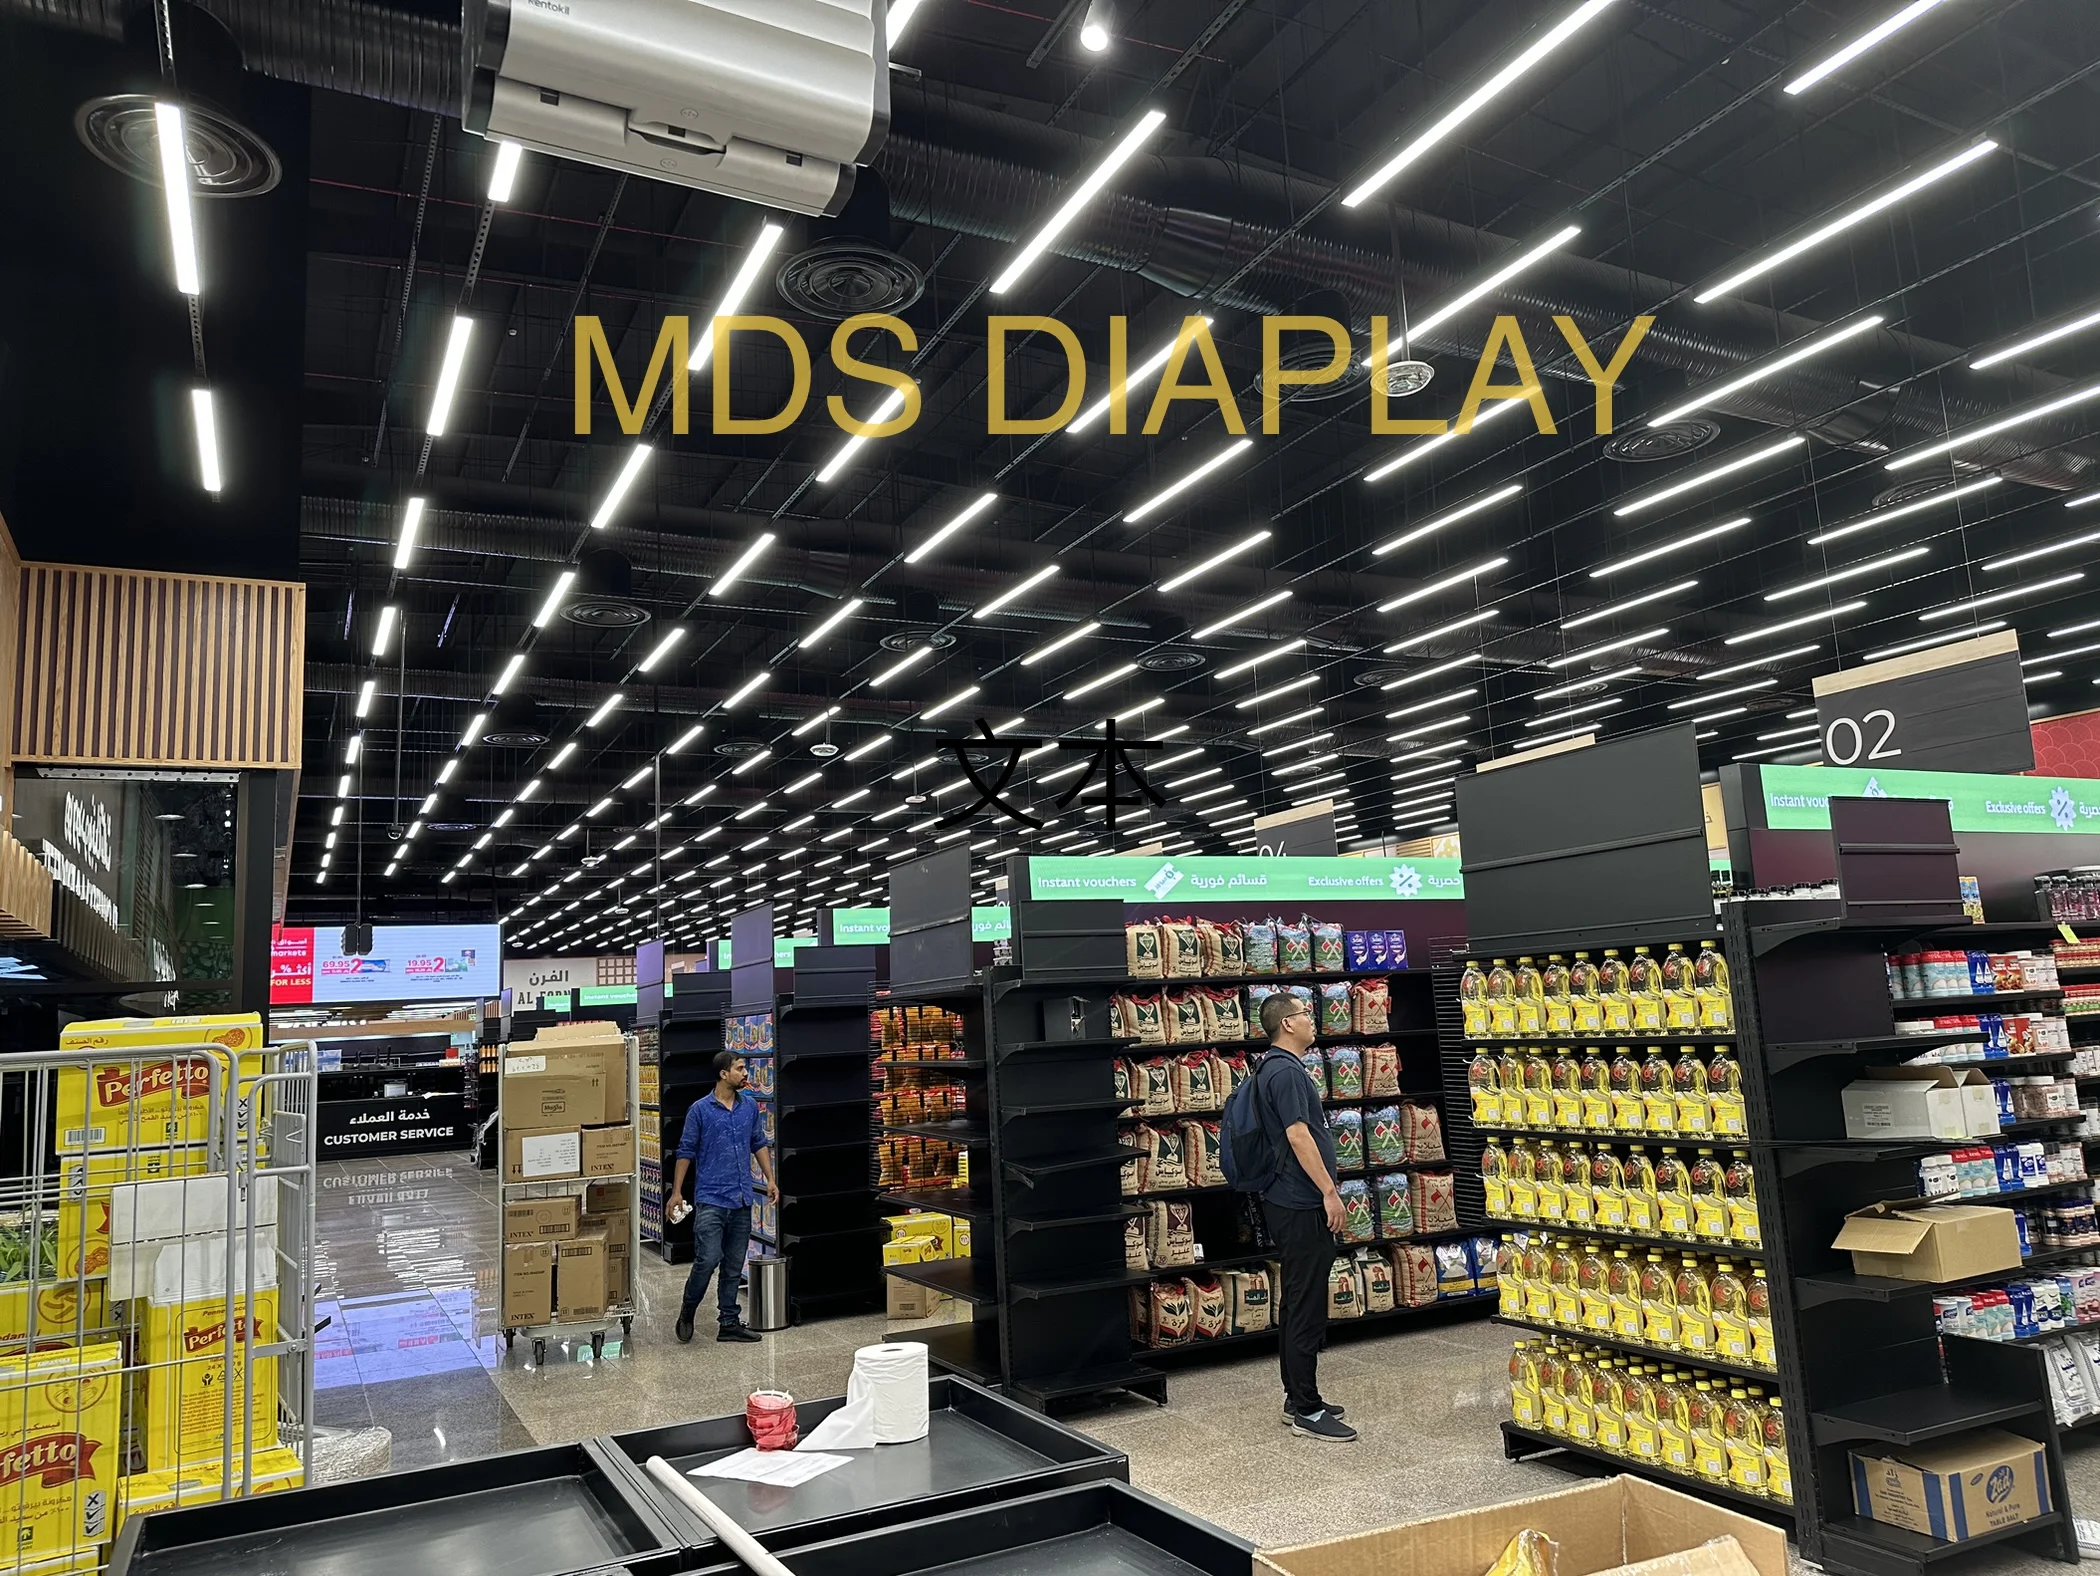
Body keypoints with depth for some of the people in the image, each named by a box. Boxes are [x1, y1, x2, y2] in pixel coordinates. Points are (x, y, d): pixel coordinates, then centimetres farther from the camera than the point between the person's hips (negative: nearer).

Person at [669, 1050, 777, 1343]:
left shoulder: (750, 1106, 8)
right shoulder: (700, 1109, -5)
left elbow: (759, 1144, 16)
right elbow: (686, 1151, -1)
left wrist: (770, 1179, 9)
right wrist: (677, 1192, -4)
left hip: (742, 1199, 5)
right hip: (710, 1199, -5)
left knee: (734, 1265, 9)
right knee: (708, 1259, -10)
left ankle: (730, 1322, 17)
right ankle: (687, 1311, 14)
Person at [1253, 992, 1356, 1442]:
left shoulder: (1276, 1068, 15)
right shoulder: (1286, 1071, -18)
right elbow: (1298, 1136, -23)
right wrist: (1329, 1192, -20)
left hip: (1291, 1202, 11)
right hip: (1301, 1205, -11)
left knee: (1298, 1305, 16)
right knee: (1307, 1308, -5)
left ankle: (1296, 1397, 24)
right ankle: (1306, 1411, 1)